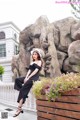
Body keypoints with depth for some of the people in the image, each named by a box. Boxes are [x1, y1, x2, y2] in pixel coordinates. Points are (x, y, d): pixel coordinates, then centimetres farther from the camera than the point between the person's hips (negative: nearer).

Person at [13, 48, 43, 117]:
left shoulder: (39, 62, 4)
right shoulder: (32, 62, 26)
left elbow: (36, 71, -8)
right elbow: (29, 70, 15)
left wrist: (28, 78, -16)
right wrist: (26, 77, -4)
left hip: (35, 77, -8)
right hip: (29, 77, 8)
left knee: (24, 88, -24)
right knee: (17, 80, -16)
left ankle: (19, 108, -26)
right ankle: (23, 95, -19)